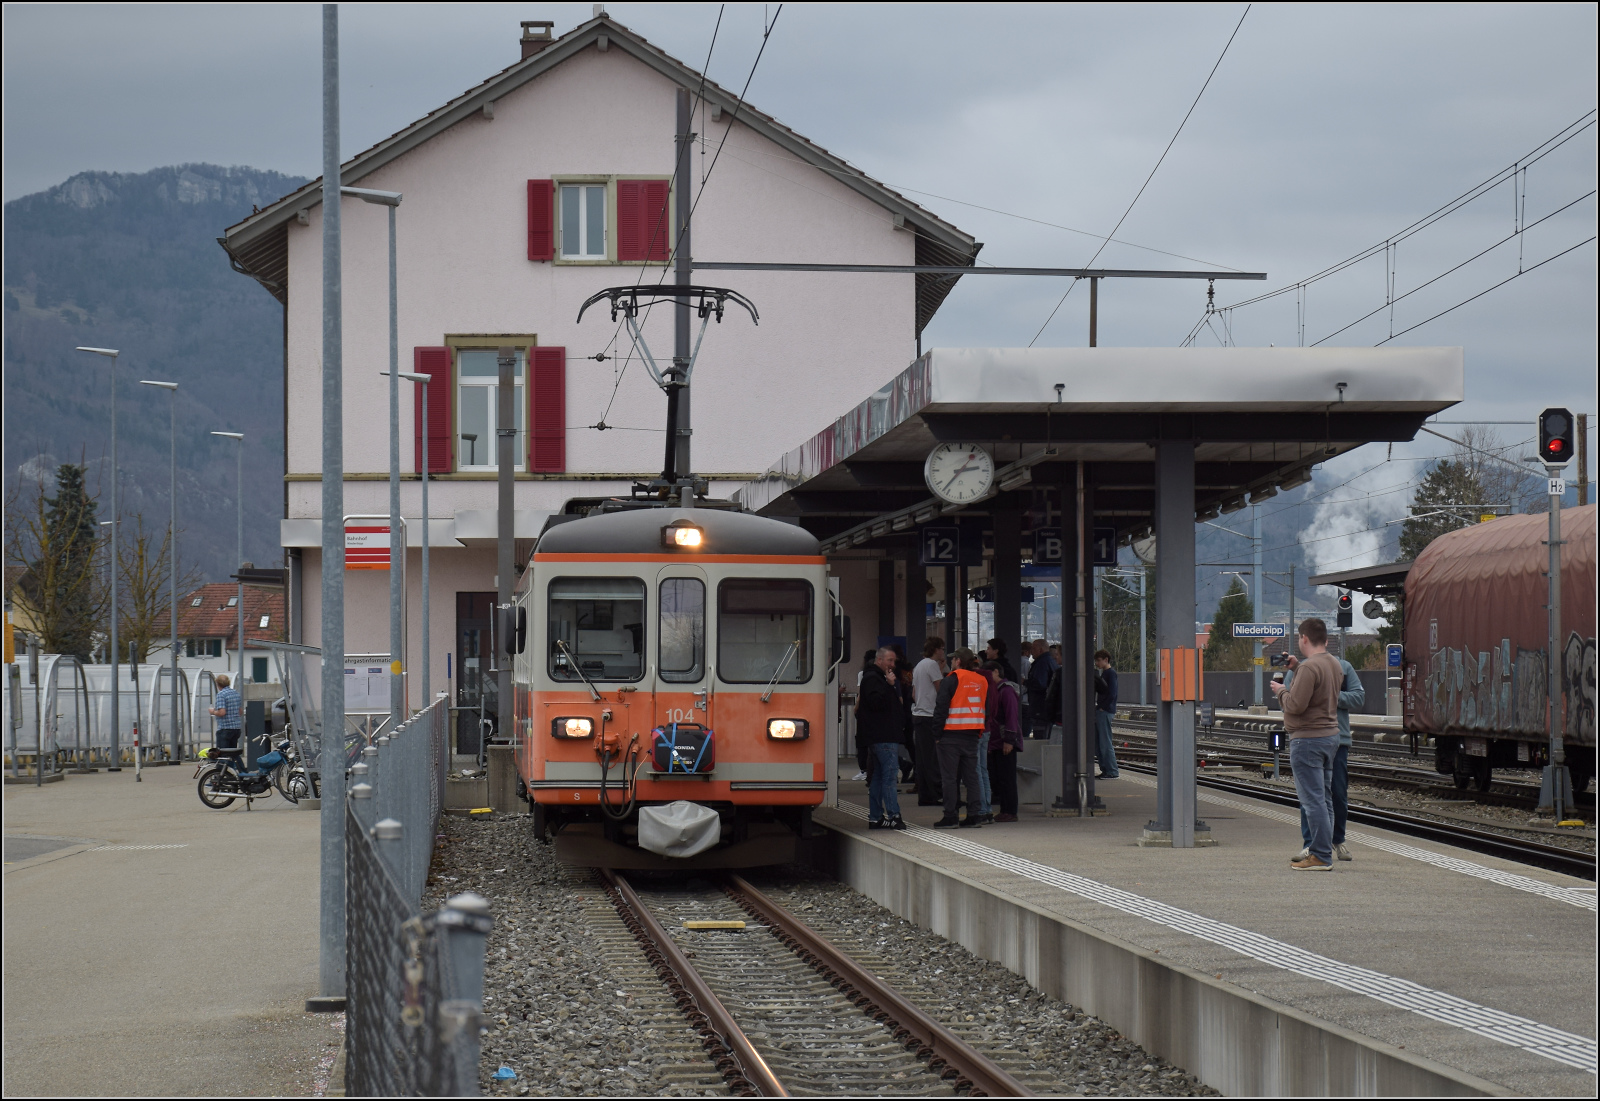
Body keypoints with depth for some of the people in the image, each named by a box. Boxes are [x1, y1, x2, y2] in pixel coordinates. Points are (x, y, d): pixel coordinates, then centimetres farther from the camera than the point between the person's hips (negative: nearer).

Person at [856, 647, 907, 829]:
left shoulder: (878, 678, 23)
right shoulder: (872, 679, -11)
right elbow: (876, 702, -23)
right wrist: (889, 685, -22)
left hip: (879, 737, 11)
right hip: (882, 737, -11)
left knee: (878, 775, 11)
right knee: (890, 773, -14)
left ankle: (875, 817, 13)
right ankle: (893, 815, -18)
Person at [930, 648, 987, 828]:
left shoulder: (951, 680, -7)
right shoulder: (982, 681, 10)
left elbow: (941, 708, -10)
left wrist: (937, 732, -5)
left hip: (951, 734, -5)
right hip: (973, 734, 5)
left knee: (949, 777, -2)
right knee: (971, 775, 9)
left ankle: (950, 816, -3)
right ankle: (973, 816, 7)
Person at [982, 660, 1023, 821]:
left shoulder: (1006, 690, -11)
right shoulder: (993, 689, 19)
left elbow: (1011, 716, -17)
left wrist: (1009, 740, -21)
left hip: (1006, 743, -10)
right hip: (995, 742, 10)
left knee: (1006, 778, -7)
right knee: (995, 778, 9)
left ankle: (1010, 812, -4)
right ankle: (1004, 811, 14)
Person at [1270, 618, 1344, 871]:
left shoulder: (1309, 667, -18)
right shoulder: (1334, 664, 11)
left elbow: (1295, 705, -22)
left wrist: (1280, 691, -3)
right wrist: (1297, 668, 21)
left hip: (1308, 738, -10)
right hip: (1331, 735, 10)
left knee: (1313, 800, -8)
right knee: (1322, 799, 14)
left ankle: (1321, 857, -9)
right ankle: (1319, 851, 19)